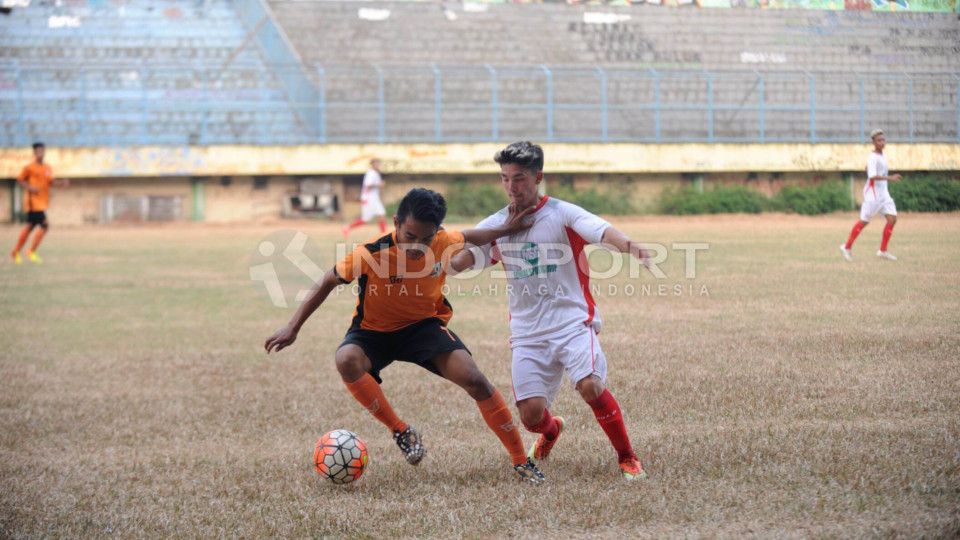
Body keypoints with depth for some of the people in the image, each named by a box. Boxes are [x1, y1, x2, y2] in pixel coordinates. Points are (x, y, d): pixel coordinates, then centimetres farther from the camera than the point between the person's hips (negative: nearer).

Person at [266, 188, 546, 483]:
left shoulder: (445, 243, -20)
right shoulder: (371, 253, -29)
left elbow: (468, 238, 8)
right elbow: (328, 282, -12)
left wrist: (505, 229, 2)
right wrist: (293, 328, -13)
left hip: (424, 325, 1)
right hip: (373, 331, -1)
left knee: (474, 380, -20)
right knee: (347, 360, -36)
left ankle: (521, 461, -7)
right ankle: (402, 432, -18)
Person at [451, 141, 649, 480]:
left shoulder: (561, 214, -3)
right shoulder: (496, 226, 8)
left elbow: (600, 230, -20)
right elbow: (463, 258, -4)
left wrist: (627, 246, -42)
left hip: (572, 321, -3)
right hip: (527, 332, 3)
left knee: (590, 386, -25)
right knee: (530, 413, -4)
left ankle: (627, 458, -4)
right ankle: (551, 430, 35)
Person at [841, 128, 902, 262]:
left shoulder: (883, 156, 11)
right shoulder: (872, 158, -17)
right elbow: (872, 176, -29)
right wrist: (890, 178, -36)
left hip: (883, 193, 8)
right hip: (873, 194, -8)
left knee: (892, 219, -1)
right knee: (864, 221, -2)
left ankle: (883, 251, 5)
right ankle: (847, 247, 12)